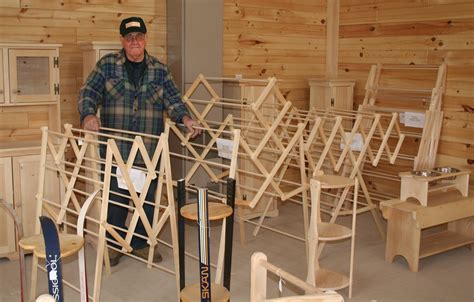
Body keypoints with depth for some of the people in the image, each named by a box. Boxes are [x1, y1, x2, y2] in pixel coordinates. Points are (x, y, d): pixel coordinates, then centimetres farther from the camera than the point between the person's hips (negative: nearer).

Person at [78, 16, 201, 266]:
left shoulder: (159, 70, 9)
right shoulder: (107, 65, 4)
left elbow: (173, 100, 4)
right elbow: (88, 93, -2)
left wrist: (185, 119, -16)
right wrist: (89, 115, -23)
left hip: (149, 150, 2)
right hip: (115, 149, -1)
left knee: (147, 199, 9)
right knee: (115, 198, 6)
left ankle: (141, 243, 26)